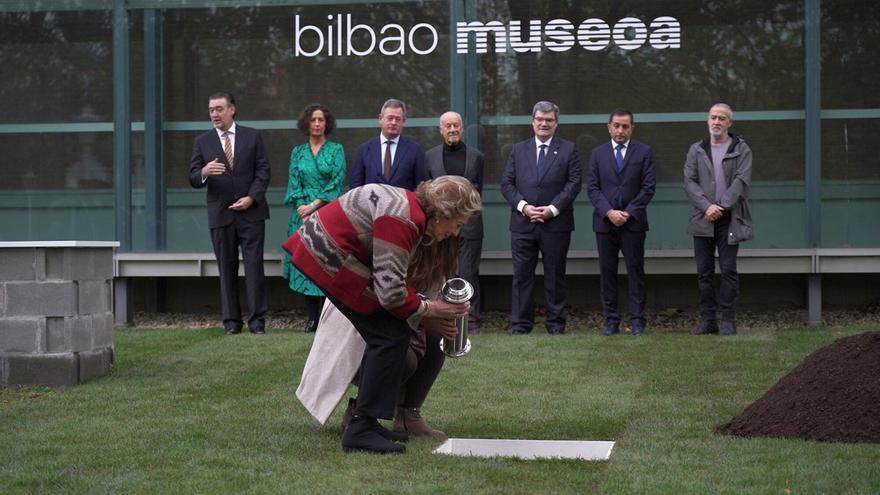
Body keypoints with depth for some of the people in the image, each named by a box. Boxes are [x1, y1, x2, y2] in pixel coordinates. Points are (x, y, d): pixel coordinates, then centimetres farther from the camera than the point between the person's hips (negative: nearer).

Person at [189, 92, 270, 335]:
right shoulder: (202, 142, 8)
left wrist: (251, 197, -10)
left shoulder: (252, 137, 6)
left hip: (251, 212, -1)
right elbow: (193, 178, 3)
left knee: (254, 265, -5)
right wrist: (204, 173, -21)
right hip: (220, 214, 1)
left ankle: (257, 319, -3)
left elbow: (263, 171, 3)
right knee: (226, 268, 4)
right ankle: (231, 321, 9)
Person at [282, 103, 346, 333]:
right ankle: (312, 318, 5)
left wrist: (314, 205, -12)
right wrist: (301, 206, -10)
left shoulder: (336, 150, 4)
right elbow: (294, 184, 7)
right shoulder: (297, 153, 12)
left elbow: (337, 183, -5)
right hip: (303, 214, 3)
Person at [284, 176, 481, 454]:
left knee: (386, 334, 14)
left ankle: (365, 422, 20)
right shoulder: (402, 220, -22)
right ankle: (360, 430, -6)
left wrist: (424, 317, 8)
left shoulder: (413, 210, 10)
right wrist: (426, 309, -6)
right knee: (391, 335, -9)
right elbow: (391, 292, -23)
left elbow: (394, 279, 16)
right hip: (327, 255, -11)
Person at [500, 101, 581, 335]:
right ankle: (520, 324, 5)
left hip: (556, 223, -2)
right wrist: (523, 206, -9)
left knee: (555, 275, 4)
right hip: (522, 223, 2)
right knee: (522, 275, 1)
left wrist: (552, 209, -11)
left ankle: (555, 323, 12)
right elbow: (507, 183, 7)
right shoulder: (518, 149, 13)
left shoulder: (568, 149, 6)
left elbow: (574, 183, -1)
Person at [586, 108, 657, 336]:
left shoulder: (644, 152, 5)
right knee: (607, 272, 2)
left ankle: (637, 321, 2)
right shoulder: (597, 153, 10)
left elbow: (648, 187, -1)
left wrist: (628, 213, -10)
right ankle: (611, 321, 7)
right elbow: (592, 188, 4)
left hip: (633, 221, -2)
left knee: (635, 272, -1)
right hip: (604, 222, 2)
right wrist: (609, 212, -10)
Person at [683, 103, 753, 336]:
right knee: (704, 272, 3)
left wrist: (722, 206, -15)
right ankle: (707, 320, 8)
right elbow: (689, 181, 2)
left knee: (728, 269, -3)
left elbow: (742, 180, -6)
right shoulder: (696, 150, 12)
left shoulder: (741, 149, 4)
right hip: (703, 220, 3)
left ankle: (728, 320, 2)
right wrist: (706, 206, -12)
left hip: (729, 219, -2)